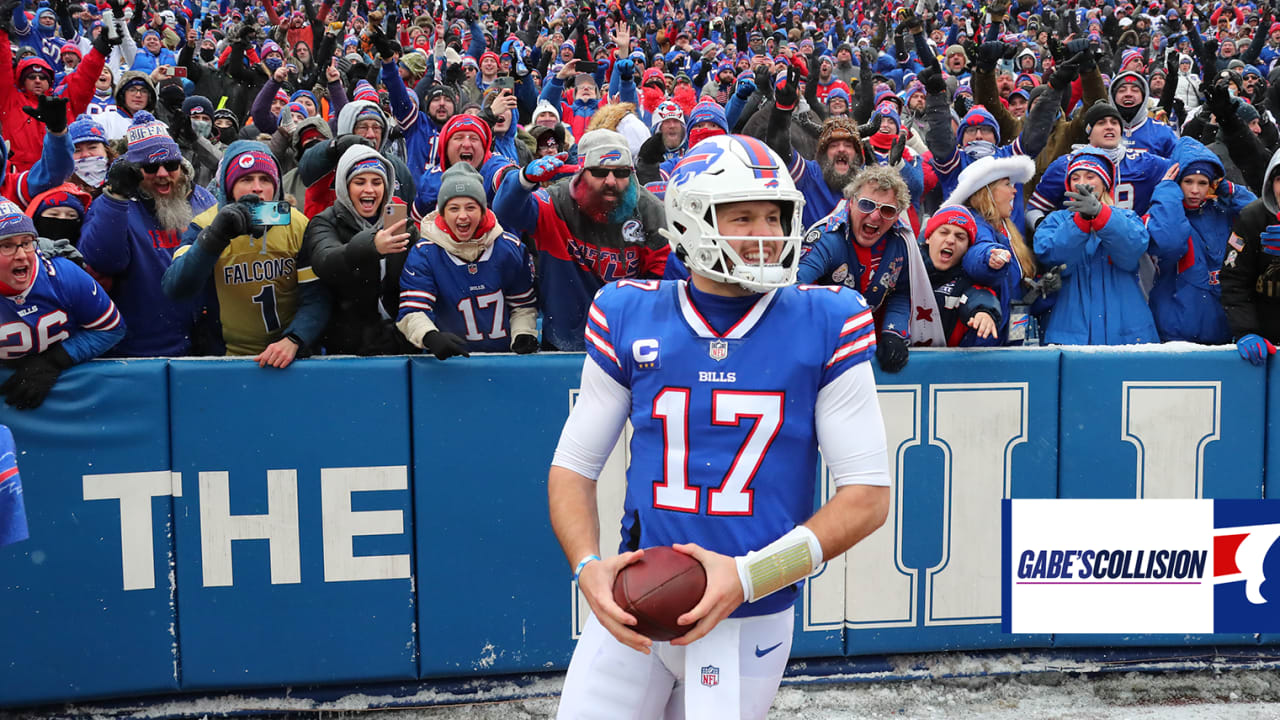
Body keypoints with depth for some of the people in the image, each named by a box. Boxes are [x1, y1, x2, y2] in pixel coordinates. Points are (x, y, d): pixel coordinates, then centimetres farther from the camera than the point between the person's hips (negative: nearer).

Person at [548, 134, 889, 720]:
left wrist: (747, 576, -17)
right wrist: (587, 566, -13)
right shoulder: (628, 318, 0)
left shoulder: (827, 325, -5)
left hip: (754, 619, -1)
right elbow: (573, 465, 6)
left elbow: (868, 493, -6)